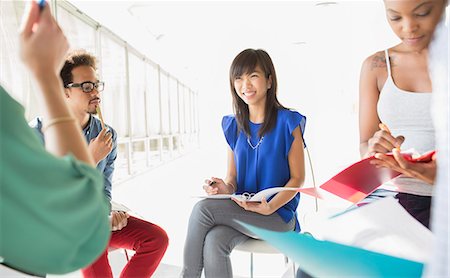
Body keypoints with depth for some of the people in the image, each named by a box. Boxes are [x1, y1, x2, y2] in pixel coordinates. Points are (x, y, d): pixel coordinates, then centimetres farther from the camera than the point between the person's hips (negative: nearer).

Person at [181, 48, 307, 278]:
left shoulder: (288, 123, -7)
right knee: (213, 242, -30)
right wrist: (225, 188, -13)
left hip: (278, 215, -4)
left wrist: (270, 207, -22)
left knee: (203, 209, -25)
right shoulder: (233, 126, 8)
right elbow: (232, 176, 11)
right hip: (241, 211, 4)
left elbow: (297, 178, -6)